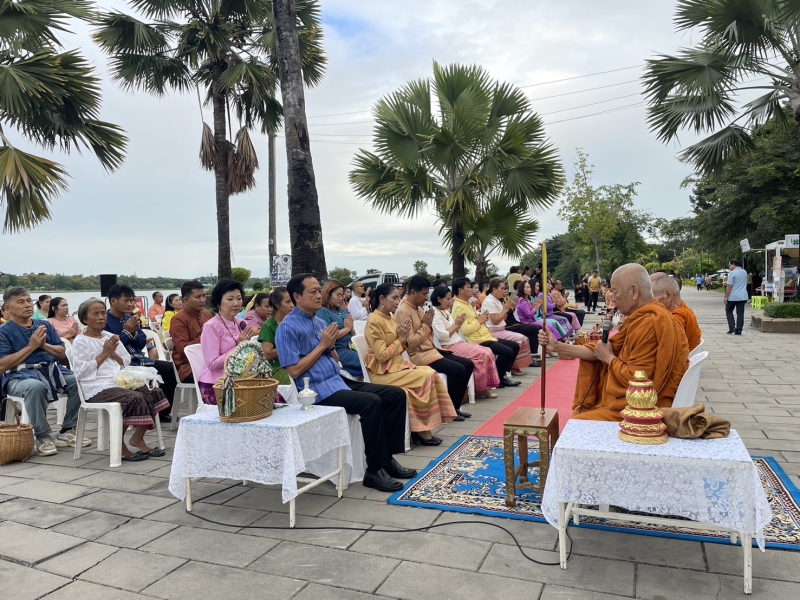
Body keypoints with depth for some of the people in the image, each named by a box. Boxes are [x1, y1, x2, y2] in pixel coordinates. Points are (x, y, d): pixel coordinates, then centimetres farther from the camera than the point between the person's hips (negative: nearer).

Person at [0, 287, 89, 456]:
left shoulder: (45, 325, 17)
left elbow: (62, 354, 13)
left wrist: (44, 345, -6)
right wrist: (31, 346, -10)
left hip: (50, 370, 5)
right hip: (20, 375, -5)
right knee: (36, 387, -39)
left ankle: (67, 431, -7)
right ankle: (43, 437, -21)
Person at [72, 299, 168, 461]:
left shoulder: (110, 337, 20)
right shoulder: (81, 342, 1)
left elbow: (127, 363, 20)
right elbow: (80, 372, -11)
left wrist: (113, 353, 0)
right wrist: (104, 354, -8)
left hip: (120, 384, 7)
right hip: (98, 390, -7)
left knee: (153, 392, -13)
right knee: (134, 398, -30)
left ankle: (138, 438, -4)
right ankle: (119, 444, -12)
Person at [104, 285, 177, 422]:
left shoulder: (130, 318, 14)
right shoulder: (105, 321, -8)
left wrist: (134, 332, -4)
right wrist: (126, 332, -15)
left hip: (140, 360, 8)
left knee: (171, 368, -7)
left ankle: (163, 412, 4)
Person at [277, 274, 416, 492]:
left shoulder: (320, 322, 16)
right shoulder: (288, 328, -8)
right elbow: (294, 371, -14)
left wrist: (331, 346, -1)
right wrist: (322, 345, -11)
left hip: (340, 381, 9)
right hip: (318, 390, -9)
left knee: (396, 394, -3)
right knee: (371, 402, -30)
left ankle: (387, 458, 2)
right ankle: (374, 470, -18)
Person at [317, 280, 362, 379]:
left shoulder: (343, 310, 17)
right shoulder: (323, 312, -6)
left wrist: (351, 327, -5)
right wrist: (347, 328, -5)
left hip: (350, 348, 7)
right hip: (338, 351, -7)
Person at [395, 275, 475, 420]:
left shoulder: (418, 308, 13)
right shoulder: (403, 311, -15)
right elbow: (410, 341, -21)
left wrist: (429, 324, -3)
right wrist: (426, 325, -12)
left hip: (430, 350, 10)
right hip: (418, 355, -10)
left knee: (468, 364, 2)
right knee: (458, 370, -23)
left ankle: (455, 406, 9)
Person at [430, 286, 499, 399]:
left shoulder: (446, 311, 15)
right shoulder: (435, 314, -14)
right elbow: (442, 336, -23)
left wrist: (458, 325, -2)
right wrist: (456, 325, -12)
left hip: (458, 343, 10)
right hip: (449, 347, -10)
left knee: (487, 352, -1)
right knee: (481, 355, -19)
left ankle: (485, 385, 1)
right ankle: (480, 389, -5)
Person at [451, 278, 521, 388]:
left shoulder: (466, 304, 18)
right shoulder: (458, 307, -15)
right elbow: (465, 330, -25)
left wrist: (482, 319, 5)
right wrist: (479, 321, -12)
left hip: (486, 336, 11)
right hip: (479, 340, -11)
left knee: (515, 346, 7)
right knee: (507, 352, -22)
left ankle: (503, 374, 9)